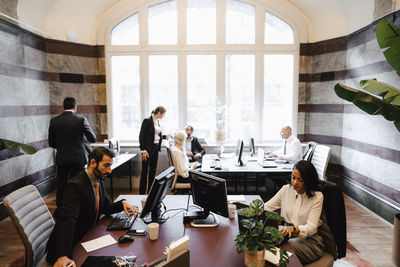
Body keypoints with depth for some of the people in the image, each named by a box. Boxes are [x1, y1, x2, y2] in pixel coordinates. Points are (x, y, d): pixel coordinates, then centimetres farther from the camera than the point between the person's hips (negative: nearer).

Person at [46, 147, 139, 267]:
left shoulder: (99, 181, 3)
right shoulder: (75, 185, -23)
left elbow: (106, 207, 13)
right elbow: (67, 221, -34)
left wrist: (122, 203, -7)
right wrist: (63, 255, -46)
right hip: (73, 246, -8)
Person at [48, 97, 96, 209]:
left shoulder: (54, 121, -1)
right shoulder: (81, 120, -10)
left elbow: (51, 143, 4)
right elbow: (93, 138, -6)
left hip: (61, 160, 3)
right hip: (78, 159, -3)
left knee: (61, 188, 12)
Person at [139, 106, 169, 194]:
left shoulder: (157, 121, 11)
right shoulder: (147, 121, -11)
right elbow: (141, 136, -14)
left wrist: (166, 136, 25)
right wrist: (143, 150, -19)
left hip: (156, 148, 8)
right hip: (148, 149, -8)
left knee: (153, 171, 12)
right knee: (144, 171, 0)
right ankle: (142, 193, 10)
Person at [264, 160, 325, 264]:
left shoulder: (317, 196, -9)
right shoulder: (286, 189, 3)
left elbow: (311, 227, -17)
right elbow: (266, 207, 7)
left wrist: (294, 229, -37)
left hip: (309, 239, -4)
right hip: (286, 232, 4)